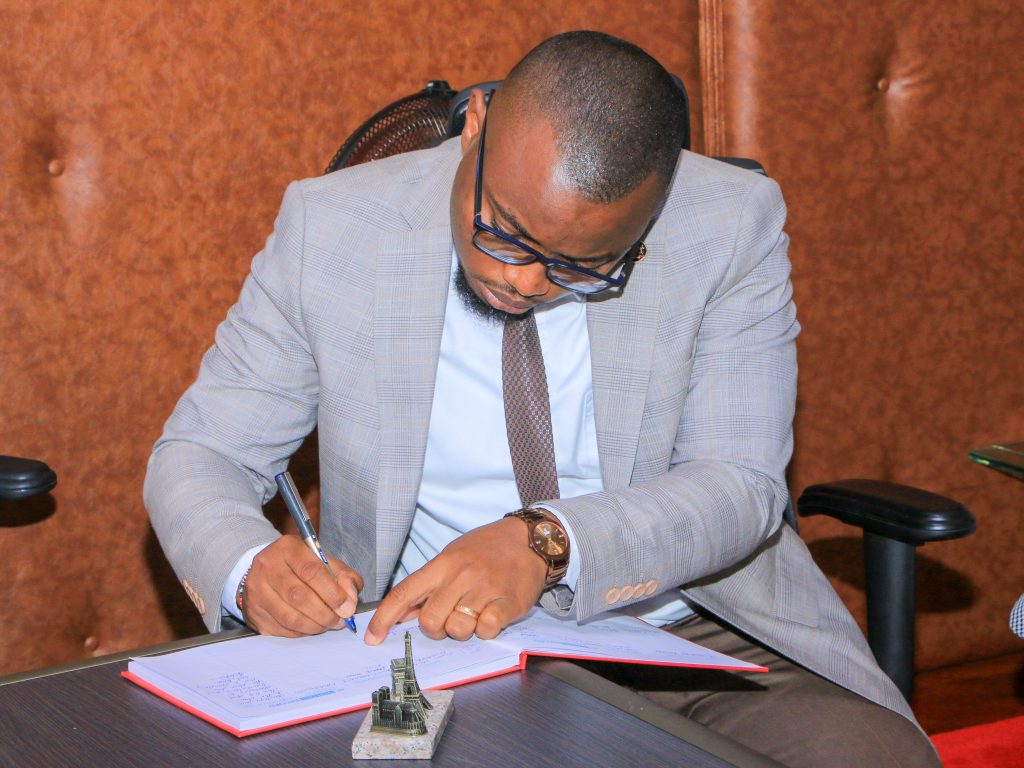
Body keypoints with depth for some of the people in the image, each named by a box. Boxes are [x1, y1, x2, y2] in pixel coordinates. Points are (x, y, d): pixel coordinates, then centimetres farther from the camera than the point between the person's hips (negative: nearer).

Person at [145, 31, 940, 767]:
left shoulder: (732, 227, -7)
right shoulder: (332, 228, -7)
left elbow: (740, 484, -11)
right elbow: (200, 454, 0)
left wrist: (548, 543, -29)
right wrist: (249, 570, -24)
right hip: (435, 644, 0)